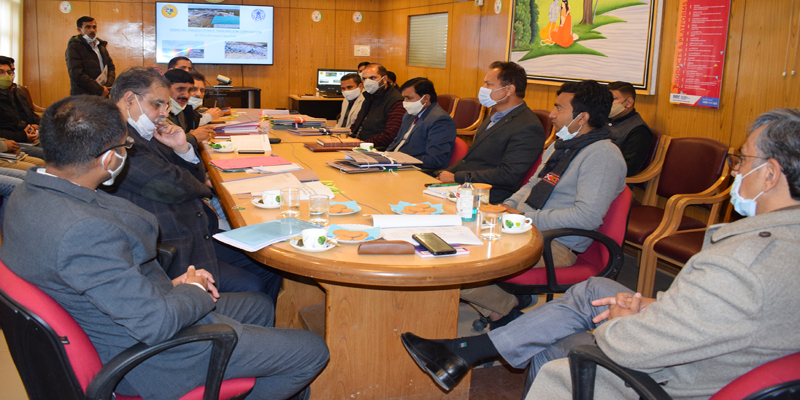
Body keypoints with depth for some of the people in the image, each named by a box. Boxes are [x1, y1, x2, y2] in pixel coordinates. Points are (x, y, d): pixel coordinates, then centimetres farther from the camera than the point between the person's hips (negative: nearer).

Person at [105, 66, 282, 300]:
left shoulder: (148, 135, 16)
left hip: (202, 236, 10)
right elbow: (173, 186, -20)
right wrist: (205, 188, 3)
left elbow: (197, 177, 20)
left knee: (271, 272, 1)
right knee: (252, 290, -19)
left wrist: (182, 148, -2)